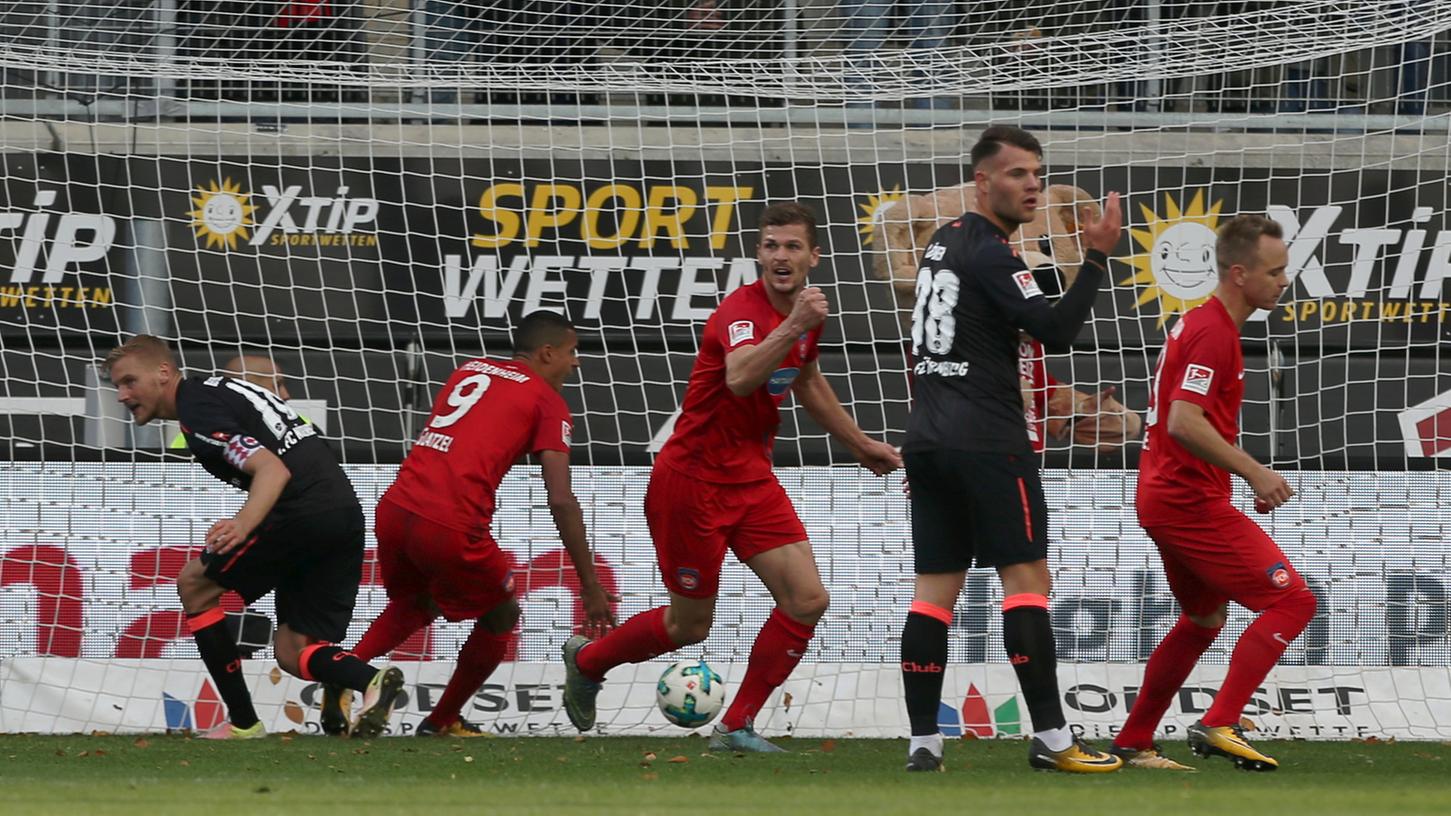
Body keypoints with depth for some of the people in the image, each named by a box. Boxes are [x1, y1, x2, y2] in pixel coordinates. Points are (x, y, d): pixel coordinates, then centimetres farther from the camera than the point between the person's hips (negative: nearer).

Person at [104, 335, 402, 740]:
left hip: (302, 510, -9)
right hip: (345, 511, 9)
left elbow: (273, 469, -21)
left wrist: (244, 524, -37)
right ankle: (371, 680, -20)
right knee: (293, 654, 11)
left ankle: (242, 721, 7)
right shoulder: (215, 387, 23)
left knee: (194, 584, 8)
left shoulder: (197, 411, -8)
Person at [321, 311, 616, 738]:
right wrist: (590, 587, -1)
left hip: (393, 509, 6)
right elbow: (561, 502, -3)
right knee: (501, 618, 20)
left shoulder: (469, 371, 23)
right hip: (451, 525, -6)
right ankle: (442, 722, 25)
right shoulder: (548, 403, 5)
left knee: (413, 605, 32)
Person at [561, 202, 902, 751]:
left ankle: (737, 727, 4)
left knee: (807, 602, -7)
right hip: (692, 480, -8)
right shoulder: (743, 310, -22)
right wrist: (794, 326, -54)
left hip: (751, 479, 8)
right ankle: (587, 660, 32)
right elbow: (739, 379, -45)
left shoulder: (806, 310, 4)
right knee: (691, 624, 4)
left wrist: (860, 446, 33)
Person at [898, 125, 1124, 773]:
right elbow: (1056, 332, -18)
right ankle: (1050, 739, -9)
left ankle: (922, 743, 0)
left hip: (927, 439, 9)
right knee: (1027, 578, -6)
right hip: (985, 440, -9)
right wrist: (1096, 259, -14)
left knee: (935, 589, 5)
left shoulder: (945, 241, 17)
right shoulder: (989, 252, -11)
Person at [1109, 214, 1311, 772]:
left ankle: (1133, 743, 27)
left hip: (1164, 497, 10)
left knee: (1204, 620, 24)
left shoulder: (1199, 324, 14)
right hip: (1191, 502, -10)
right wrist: (1254, 472, -25)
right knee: (1292, 600, -12)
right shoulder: (1213, 332, -18)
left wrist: (1246, 476, 21)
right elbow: (1185, 423, -27)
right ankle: (1219, 725, -17)